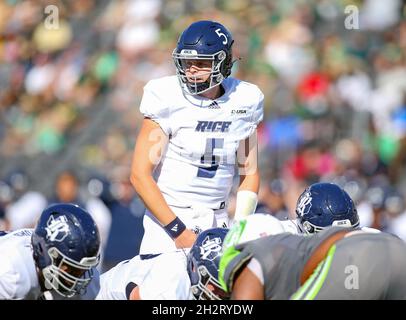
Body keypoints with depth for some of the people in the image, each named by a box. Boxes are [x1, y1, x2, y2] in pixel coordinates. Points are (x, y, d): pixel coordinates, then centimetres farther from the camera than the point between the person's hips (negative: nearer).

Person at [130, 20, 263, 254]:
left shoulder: (244, 101, 3)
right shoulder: (167, 100, -10)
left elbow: (249, 173, 13)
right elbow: (140, 174, -11)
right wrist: (179, 231, -15)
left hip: (217, 222, 4)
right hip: (169, 217, -4)